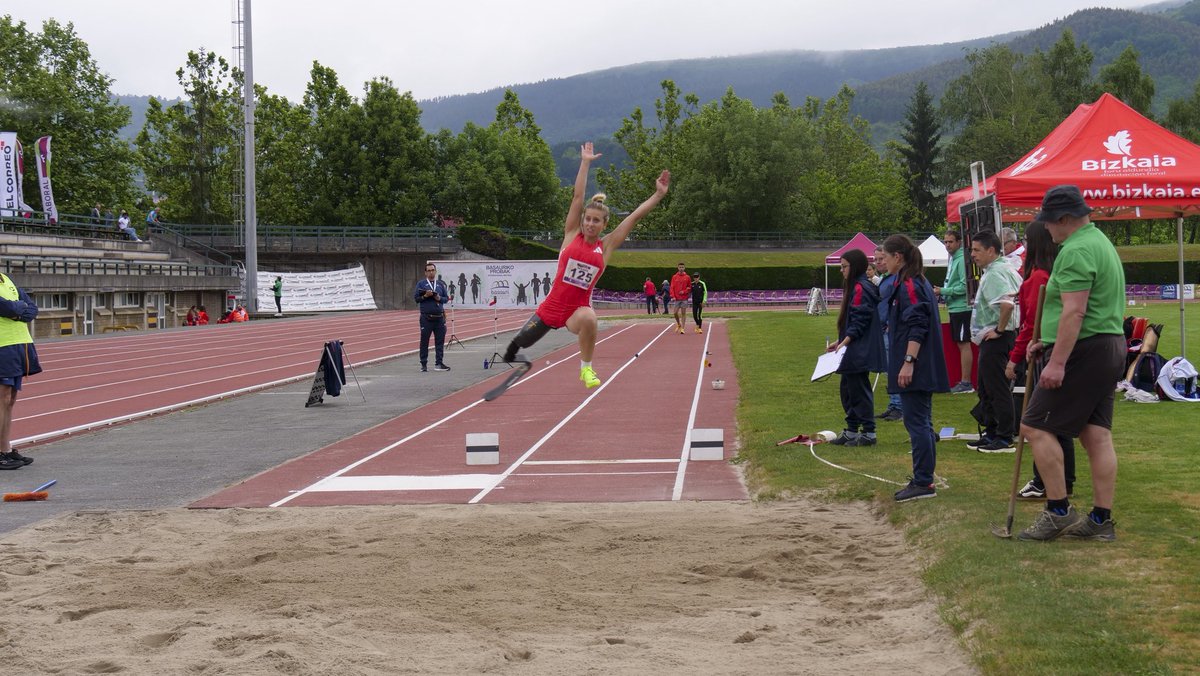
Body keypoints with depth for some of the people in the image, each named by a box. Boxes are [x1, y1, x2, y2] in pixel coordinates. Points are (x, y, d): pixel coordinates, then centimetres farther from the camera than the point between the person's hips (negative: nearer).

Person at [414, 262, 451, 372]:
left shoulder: (440, 284, 13)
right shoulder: (421, 284, 3)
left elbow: (446, 298, 12)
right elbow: (415, 297, -1)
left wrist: (439, 298, -8)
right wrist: (425, 296, -16)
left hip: (439, 317, 3)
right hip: (426, 317, -3)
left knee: (440, 340, 3)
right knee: (424, 341, 0)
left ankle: (439, 363, 10)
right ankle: (424, 364, 7)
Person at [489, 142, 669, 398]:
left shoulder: (606, 246, 0)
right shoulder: (572, 235, -1)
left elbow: (635, 215, -2)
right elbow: (577, 196, -6)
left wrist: (658, 195, -4)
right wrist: (585, 163, -7)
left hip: (579, 308, -1)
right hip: (551, 306, 1)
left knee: (588, 319, -37)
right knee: (521, 343, 12)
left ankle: (586, 368, -15)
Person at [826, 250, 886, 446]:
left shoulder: (861, 288, -15)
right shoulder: (854, 287, 16)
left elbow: (860, 321, -21)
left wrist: (845, 341, -24)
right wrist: (840, 342, 19)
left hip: (860, 352, -10)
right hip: (853, 351, 10)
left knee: (859, 390, -5)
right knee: (848, 389, 15)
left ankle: (868, 433, 0)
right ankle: (851, 431, 22)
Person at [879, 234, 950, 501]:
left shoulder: (909, 285, -15)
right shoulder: (919, 282, 16)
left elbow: (917, 328, -21)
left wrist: (908, 362, -23)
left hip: (915, 369, -11)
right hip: (925, 369, 11)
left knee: (916, 422, -7)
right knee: (922, 422, 14)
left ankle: (923, 483, -5)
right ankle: (923, 480, 21)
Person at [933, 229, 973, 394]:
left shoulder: (962, 259, -14)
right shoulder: (952, 259, 16)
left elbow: (965, 286, -20)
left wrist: (943, 291, -15)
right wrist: (943, 293, 10)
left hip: (962, 308, -10)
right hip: (954, 308, 10)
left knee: (964, 344, -7)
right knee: (960, 344, 12)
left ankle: (966, 383, -6)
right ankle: (964, 380, 18)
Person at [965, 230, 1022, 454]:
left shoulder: (994, 274, -18)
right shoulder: (1007, 268, 15)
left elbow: (1007, 303, -34)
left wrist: (999, 329, -22)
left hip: (996, 340, -11)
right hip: (991, 338, 11)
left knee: (997, 389, -5)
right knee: (985, 387, 18)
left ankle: (1005, 439, 0)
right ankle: (991, 433, 25)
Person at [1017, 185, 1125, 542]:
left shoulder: (1076, 251, -16)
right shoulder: (1101, 242, 18)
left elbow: (1074, 312, -24)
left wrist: (1058, 362, -25)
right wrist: (1049, 342, 23)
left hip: (1083, 351, -10)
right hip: (1110, 347, 10)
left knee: (1037, 426, -6)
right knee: (1097, 435, 9)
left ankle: (1058, 511, -4)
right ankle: (1101, 520, 10)